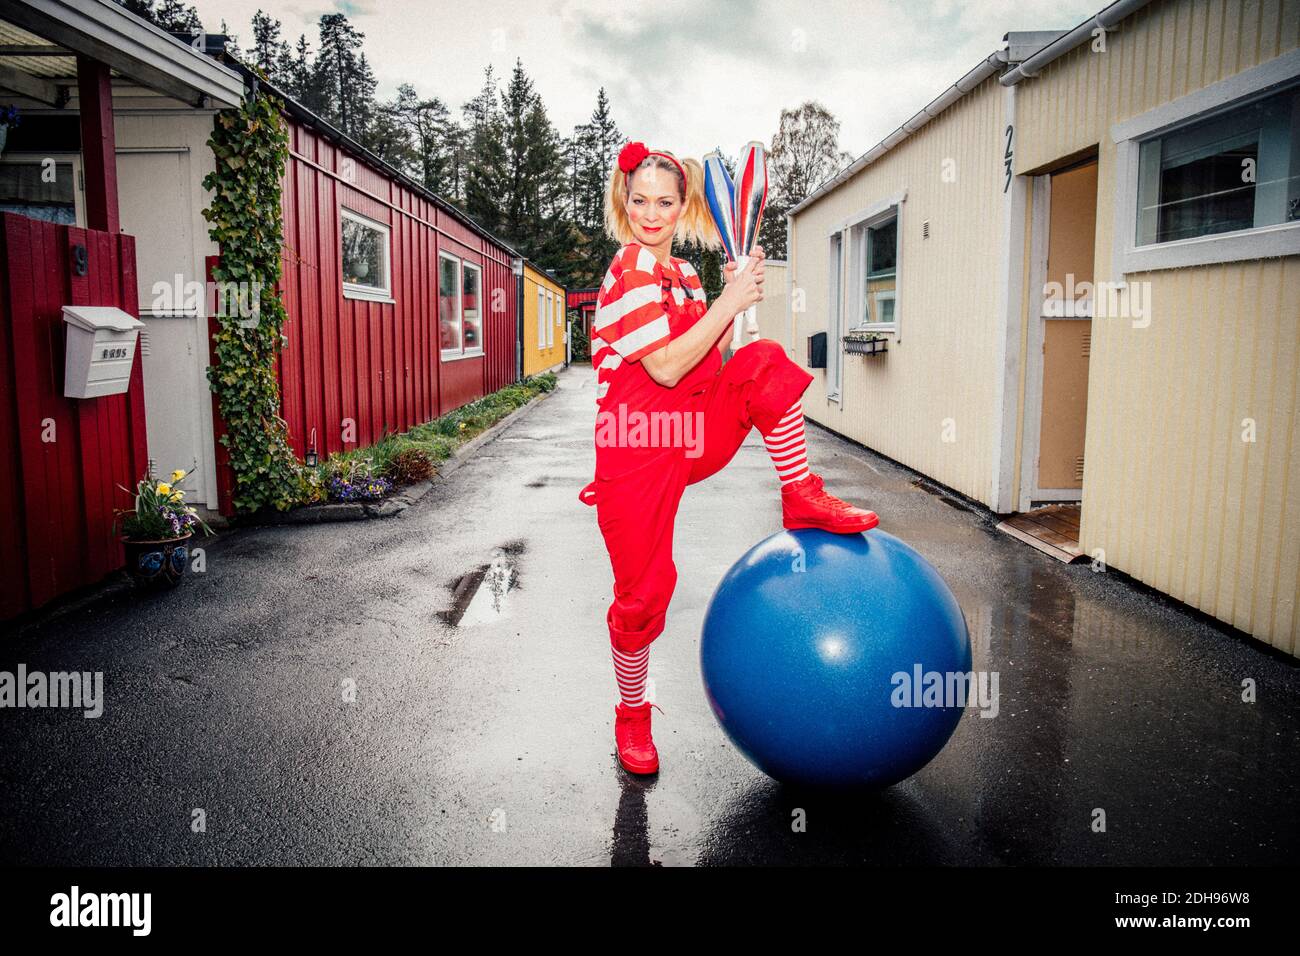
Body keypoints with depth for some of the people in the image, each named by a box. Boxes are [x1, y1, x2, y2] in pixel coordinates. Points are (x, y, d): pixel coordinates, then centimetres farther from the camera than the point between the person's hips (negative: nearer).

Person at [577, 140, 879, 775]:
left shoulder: (683, 274, 12)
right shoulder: (630, 271, -12)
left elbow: (711, 365, 13)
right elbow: (666, 369, -20)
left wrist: (736, 295, 2)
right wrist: (729, 302, -16)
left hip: (693, 436, 6)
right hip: (637, 449, -6)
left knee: (764, 362, -15)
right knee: (643, 592, -2)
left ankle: (802, 501, -7)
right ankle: (632, 713, 22)